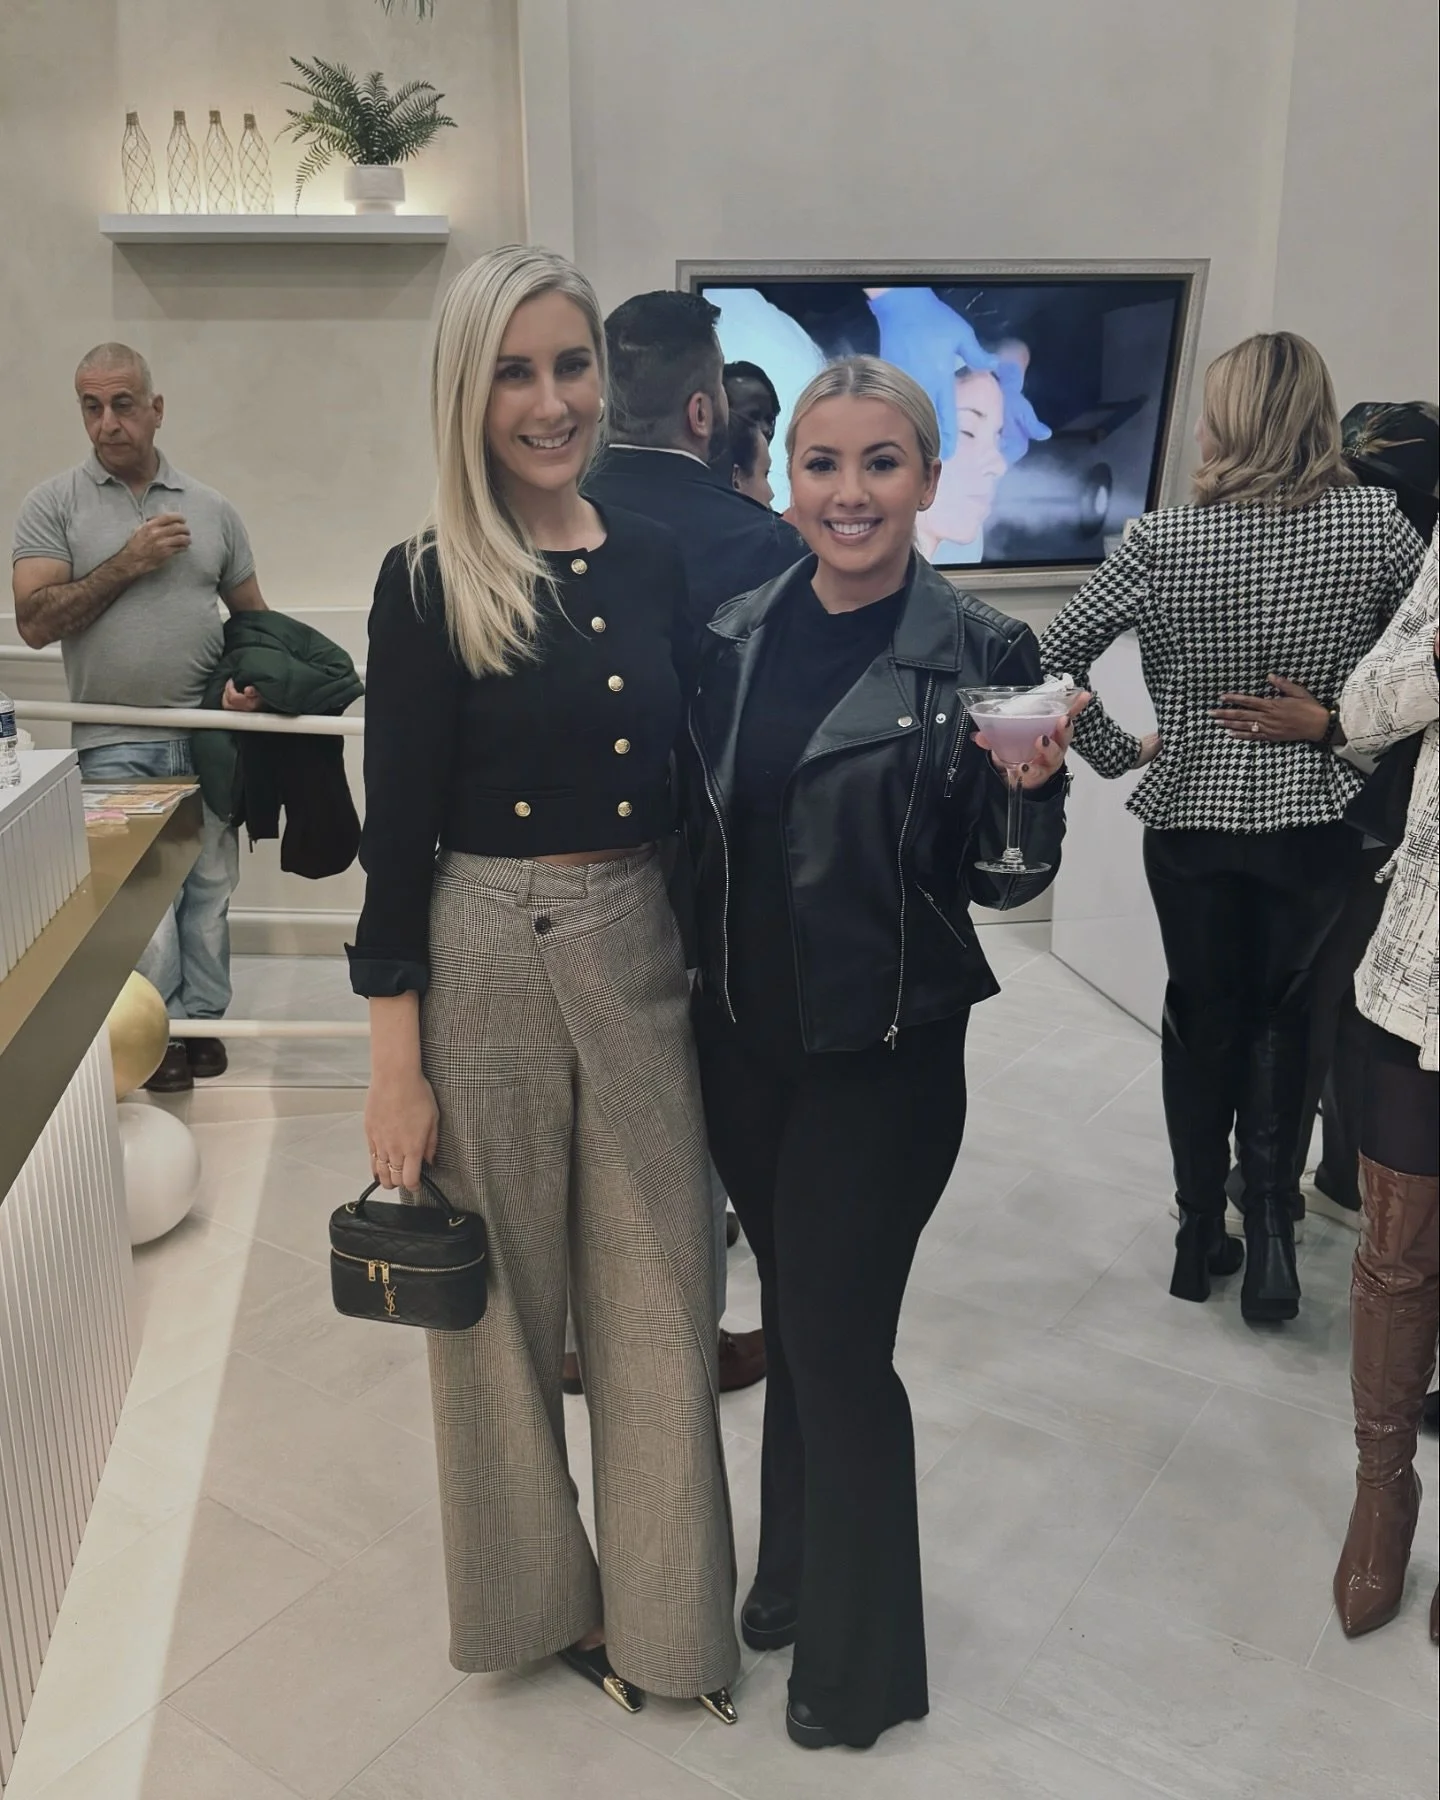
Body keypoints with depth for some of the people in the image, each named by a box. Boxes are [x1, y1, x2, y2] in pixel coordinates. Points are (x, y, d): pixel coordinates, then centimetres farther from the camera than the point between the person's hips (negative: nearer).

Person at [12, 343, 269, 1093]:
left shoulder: (211, 508, 9)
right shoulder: (53, 504, 1)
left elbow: (254, 616, 15)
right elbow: (34, 622, -8)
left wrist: (254, 679, -5)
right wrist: (128, 563, -13)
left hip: (208, 736, 3)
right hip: (115, 744, -2)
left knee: (208, 889, 8)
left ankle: (202, 1022, 21)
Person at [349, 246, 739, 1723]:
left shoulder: (652, 560, 5)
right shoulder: (428, 583, -8)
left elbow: (681, 789, 10)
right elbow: (397, 839, -8)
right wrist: (397, 1066, -9)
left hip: (641, 959, 4)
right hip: (486, 964, -4)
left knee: (659, 1292, 11)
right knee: (505, 1296, 13)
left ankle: (664, 1609, 33)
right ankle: (543, 1593, 38)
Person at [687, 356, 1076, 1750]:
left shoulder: (981, 657, -11)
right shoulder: (736, 638, 0)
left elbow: (1000, 882, -7)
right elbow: (699, 834, 7)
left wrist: (1026, 792, -25)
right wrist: (691, 1002, 3)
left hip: (884, 1055, -4)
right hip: (742, 1039, 4)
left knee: (837, 1337, 4)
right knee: (792, 1312, 19)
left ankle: (862, 1657, 30)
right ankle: (794, 1572, 44)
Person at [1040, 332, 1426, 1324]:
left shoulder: (1162, 540, -10)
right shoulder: (1376, 522, -7)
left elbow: (1056, 657, -9)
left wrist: (1117, 751, 2)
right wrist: (1332, 721, 1)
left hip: (1190, 818, 0)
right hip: (1317, 823, 1)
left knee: (1203, 1017, 15)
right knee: (1280, 1012, 19)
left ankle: (1201, 1237, 23)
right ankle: (1270, 1217, 6)